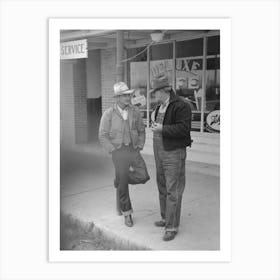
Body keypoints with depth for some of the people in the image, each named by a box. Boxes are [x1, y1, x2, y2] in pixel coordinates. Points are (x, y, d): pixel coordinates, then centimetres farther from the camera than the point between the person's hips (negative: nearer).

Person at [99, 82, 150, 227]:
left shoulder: (135, 111, 3)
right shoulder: (108, 114, -8)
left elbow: (141, 131, 13)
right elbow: (103, 136, -5)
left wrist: (139, 149, 3)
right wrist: (114, 152, -10)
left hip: (133, 150, 3)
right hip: (118, 151, -3)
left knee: (143, 177, -13)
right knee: (124, 185, -3)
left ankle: (120, 178, 18)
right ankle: (127, 214, 17)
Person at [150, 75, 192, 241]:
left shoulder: (181, 105, -15)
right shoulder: (161, 107, 13)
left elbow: (183, 128, -24)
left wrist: (162, 129, -23)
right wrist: (155, 120, 12)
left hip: (174, 154, -9)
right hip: (160, 152, 9)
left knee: (173, 191, -5)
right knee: (163, 187, 18)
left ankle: (172, 227, 4)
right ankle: (166, 218, 33)